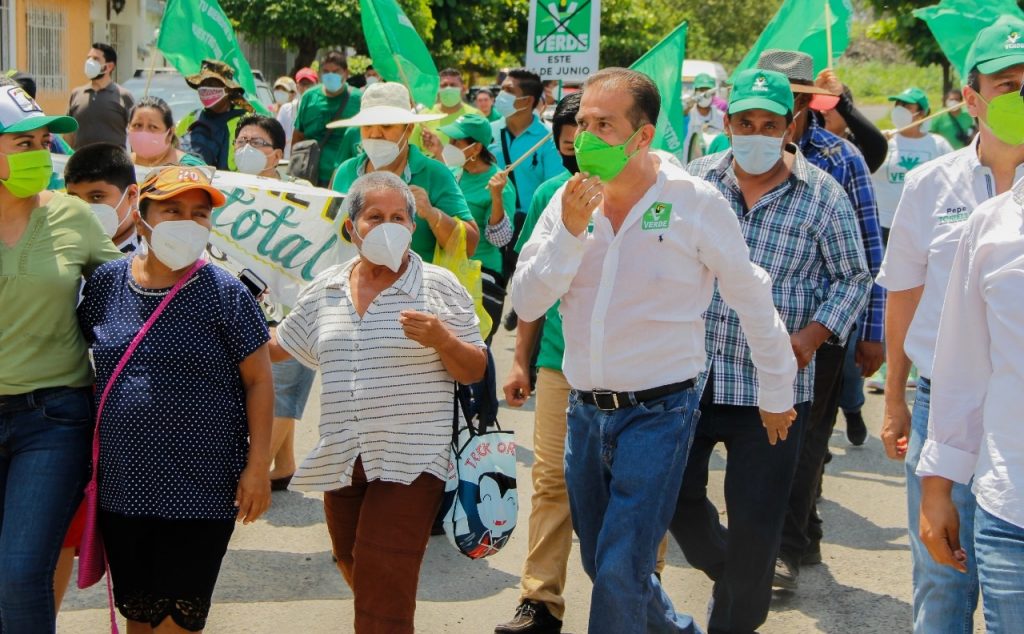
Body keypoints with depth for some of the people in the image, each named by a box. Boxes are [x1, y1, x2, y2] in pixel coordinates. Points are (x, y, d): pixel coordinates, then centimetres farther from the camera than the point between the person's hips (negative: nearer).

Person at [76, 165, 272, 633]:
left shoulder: (224, 292, -7)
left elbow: (258, 381, -4)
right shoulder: (106, 283, 2)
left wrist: (257, 467, -8)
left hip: (202, 489, -3)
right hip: (121, 485, 3)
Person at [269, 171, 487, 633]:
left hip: (409, 461, -5)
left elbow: (475, 372, -3)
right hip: (341, 463, 5)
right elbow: (276, 345, 21)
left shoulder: (439, 286, -4)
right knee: (358, 577, 19)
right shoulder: (324, 290, 8)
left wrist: (442, 340, -22)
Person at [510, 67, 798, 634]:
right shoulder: (570, 200, 1)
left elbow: (753, 301, 0)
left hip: (657, 412, -5)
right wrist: (570, 231, -17)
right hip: (585, 412, 5)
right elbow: (526, 305, -4)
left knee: (620, 574, -11)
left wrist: (777, 393, 7)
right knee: (603, 566, 18)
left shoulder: (696, 203, -10)